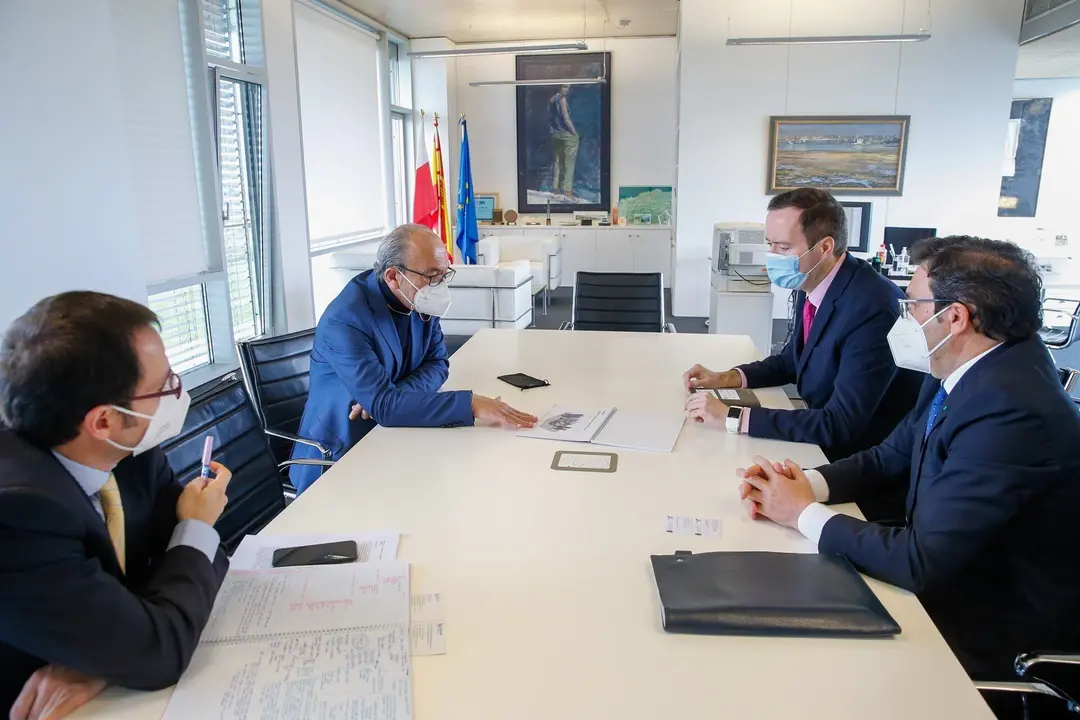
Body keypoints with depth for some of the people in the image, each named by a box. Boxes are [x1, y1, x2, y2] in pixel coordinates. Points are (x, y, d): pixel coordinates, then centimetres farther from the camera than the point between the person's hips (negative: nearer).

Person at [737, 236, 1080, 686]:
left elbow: (921, 562, -31)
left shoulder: (1011, 412, -30)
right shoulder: (968, 374, -2)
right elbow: (889, 459, 8)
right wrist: (804, 485, -9)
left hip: (989, 636, -7)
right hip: (942, 578, 7)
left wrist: (805, 513, -18)